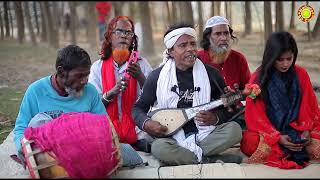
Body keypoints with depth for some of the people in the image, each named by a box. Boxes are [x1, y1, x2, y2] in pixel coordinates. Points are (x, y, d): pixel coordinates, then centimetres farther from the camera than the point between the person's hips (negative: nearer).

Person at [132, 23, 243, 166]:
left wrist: (215, 118, -12)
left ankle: (180, 156, -19)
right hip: (173, 137, -1)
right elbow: (138, 108, 11)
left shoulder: (211, 74, 4)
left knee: (234, 129, -25)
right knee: (159, 147, -34)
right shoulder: (157, 76, 3)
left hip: (204, 134, 2)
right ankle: (213, 161, -21)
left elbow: (226, 109, 11)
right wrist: (147, 123, -11)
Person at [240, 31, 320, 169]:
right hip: (267, 131, -2)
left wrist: (306, 130, -12)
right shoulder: (259, 77, -4)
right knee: (251, 143, -35)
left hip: (296, 130, 2)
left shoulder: (301, 75, 4)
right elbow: (256, 115, -6)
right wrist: (278, 137, -20)